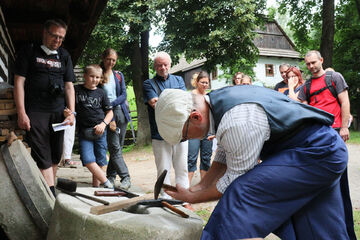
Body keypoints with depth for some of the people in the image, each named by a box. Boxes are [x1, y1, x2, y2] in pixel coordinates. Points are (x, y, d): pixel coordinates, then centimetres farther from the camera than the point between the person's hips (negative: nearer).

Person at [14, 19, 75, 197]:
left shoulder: (64, 56, 16)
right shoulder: (29, 52, 5)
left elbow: (69, 86, 13)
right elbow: (19, 82, 0)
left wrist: (71, 112, 2)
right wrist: (21, 113, -9)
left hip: (58, 112, 4)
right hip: (35, 113, -4)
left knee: (55, 156, 6)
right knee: (42, 157, -9)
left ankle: (49, 188, 18)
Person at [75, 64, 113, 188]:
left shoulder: (101, 93, 7)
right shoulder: (77, 90, 3)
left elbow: (110, 112, 11)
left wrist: (103, 124, -5)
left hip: (99, 131, 1)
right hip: (84, 131, -1)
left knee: (100, 161, 5)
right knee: (88, 160, -15)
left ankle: (96, 185, 18)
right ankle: (107, 183, -6)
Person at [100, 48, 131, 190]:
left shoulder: (119, 75, 15)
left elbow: (124, 95, 6)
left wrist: (111, 104, -9)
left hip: (121, 112, 4)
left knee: (118, 147, 5)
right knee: (115, 147, -10)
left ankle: (111, 176, 16)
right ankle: (125, 178, -9)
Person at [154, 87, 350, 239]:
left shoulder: (237, 122, -31)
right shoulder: (218, 101, 0)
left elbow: (233, 181, -19)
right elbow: (223, 156, 12)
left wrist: (191, 197, -7)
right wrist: (199, 187, 7)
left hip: (319, 154, -10)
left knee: (241, 195, -21)